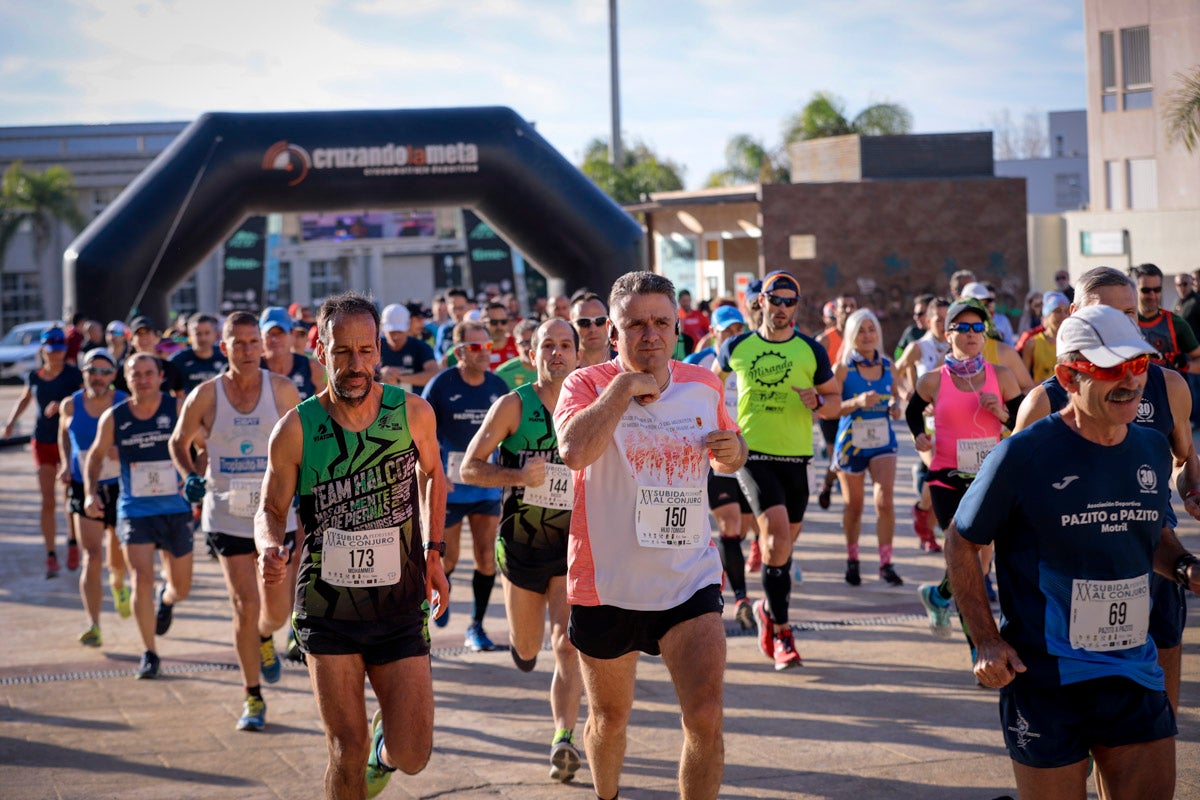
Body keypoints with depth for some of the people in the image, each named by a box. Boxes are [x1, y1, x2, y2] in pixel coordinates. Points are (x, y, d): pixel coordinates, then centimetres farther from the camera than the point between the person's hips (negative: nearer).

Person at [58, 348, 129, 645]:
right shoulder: (70, 405, -2)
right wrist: (66, 463, 4)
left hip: (120, 488, 0)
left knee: (118, 559, 14)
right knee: (91, 557, -13)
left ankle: (117, 585, 52)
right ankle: (93, 626, -14)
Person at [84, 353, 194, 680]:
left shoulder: (178, 409, -7)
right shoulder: (114, 417, -2)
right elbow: (96, 455, 12)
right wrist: (91, 493, -2)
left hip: (176, 509, 0)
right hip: (134, 511, 0)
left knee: (182, 587, 10)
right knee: (141, 580, -15)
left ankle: (165, 598, 49)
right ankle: (149, 653, 1)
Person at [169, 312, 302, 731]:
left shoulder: (281, 389, -3)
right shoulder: (205, 396, -4)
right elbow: (178, 442, 11)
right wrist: (190, 476, -5)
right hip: (227, 515, -1)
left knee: (278, 606, 6)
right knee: (245, 608, -5)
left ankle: (264, 639, 43)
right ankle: (252, 697, 8)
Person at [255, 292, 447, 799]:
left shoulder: (413, 413, -6)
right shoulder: (296, 429, -9)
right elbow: (271, 509, 1)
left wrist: (433, 553, 11)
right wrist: (270, 548, -21)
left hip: (401, 607, 1)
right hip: (328, 610, -1)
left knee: (412, 757, -3)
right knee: (347, 756, -3)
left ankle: (384, 742, 33)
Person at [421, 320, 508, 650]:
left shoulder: (498, 386, 2)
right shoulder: (441, 385, -8)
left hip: (488, 485, 3)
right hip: (450, 487, -3)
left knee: (487, 558, -2)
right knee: (447, 560, 7)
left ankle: (476, 627, 9)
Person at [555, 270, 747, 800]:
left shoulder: (703, 385, 2)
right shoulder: (589, 384, -10)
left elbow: (726, 460, 22)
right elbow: (574, 452, -32)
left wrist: (733, 452, -2)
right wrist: (626, 386, -25)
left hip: (689, 579, 2)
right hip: (606, 581, -2)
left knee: (706, 719, -15)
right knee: (609, 717, 17)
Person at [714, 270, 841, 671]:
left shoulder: (811, 351, 2)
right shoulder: (737, 347, 3)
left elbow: (835, 402, 7)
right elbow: (714, 377, 22)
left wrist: (818, 403, -15)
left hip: (795, 456, 2)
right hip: (752, 453, -2)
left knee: (785, 539, 9)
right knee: (777, 531, -18)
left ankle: (769, 608, 36)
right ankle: (781, 629, -10)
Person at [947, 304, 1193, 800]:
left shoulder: (1152, 450, 5)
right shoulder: (1025, 456, -13)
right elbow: (961, 542, -4)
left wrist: (1185, 568, 1)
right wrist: (986, 641, -11)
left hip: (1134, 677, 5)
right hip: (1045, 680, -5)